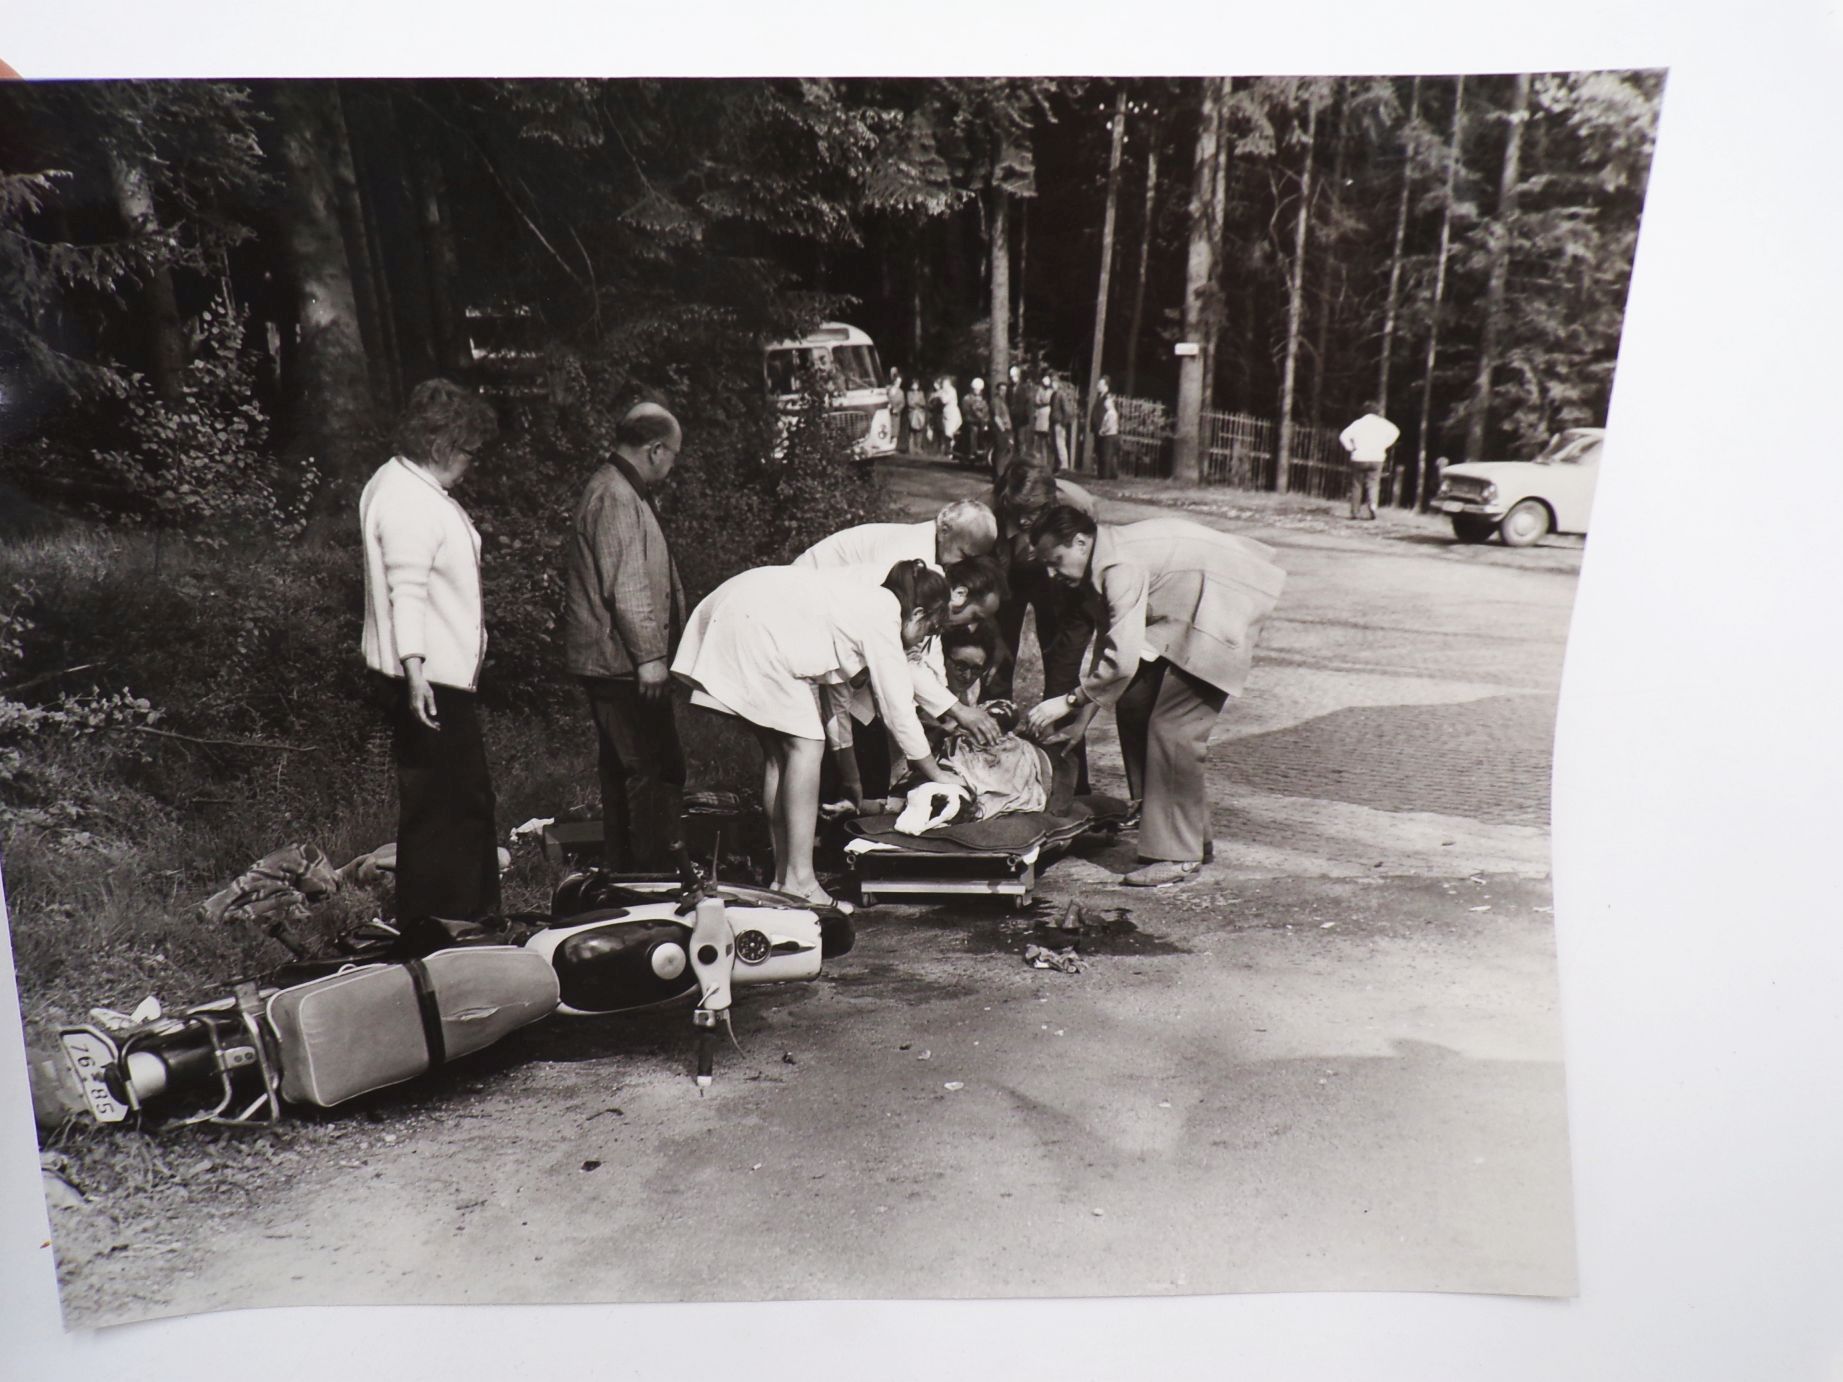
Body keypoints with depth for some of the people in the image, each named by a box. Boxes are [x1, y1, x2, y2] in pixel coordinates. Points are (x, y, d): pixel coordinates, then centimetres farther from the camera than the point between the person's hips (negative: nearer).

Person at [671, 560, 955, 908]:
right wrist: (939, 778, 10)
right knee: (806, 742, -7)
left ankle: (783, 875, 15)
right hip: (756, 625, -10)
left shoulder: (859, 604, 24)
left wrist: (854, 785, 35)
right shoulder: (883, 619, -3)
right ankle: (799, 881, -9)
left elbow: (836, 697, 29)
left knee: (778, 750, 12)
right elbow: (899, 712, -3)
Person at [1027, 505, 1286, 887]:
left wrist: (1069, 701, -18)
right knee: (1134, 704, 8)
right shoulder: (1101, 564, 6)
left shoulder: (1121, 566, -25)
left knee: (1172, 726, -14)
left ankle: (1178, 855, -6)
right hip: (1181, 615, 10)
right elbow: (1109, 642, 13)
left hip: (1223, 604, -10)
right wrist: (1080, 719, 10)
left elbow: (1123, 659, -29)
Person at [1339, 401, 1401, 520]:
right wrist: (1384, 445, 1)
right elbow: (1395, 432, -6)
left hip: (1359, 458, 0)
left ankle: (1355, 512, 6)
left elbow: (1344, 436, -9)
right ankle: (1372, 504, -22)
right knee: (1372, 484, 4)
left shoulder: (1358, 423, 2)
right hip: (1377, 458, 0)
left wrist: (1351, 447, 2)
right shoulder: (1382, 423, 3)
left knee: (1357, 485, 7)